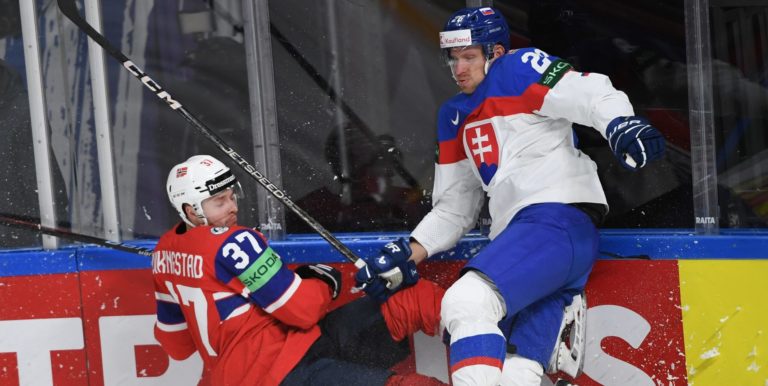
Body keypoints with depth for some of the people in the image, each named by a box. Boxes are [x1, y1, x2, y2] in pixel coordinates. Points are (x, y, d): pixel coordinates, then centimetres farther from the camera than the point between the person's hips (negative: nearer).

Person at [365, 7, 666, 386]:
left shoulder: (518, 69, 3)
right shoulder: (454, 118, 25)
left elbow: (591, 95, -13)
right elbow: (453, 208, 27)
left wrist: (622, 126, -34)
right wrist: (409, 255, 14)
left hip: (559, 217, -8)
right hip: (516, 238, 8)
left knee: (467, 300, -28)